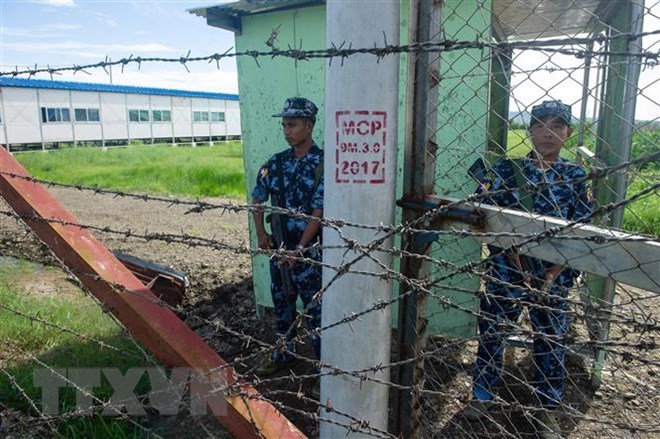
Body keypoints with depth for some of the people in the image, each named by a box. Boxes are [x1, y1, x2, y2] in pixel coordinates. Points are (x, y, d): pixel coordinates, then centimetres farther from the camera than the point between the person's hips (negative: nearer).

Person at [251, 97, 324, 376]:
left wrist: (299, 249, -18)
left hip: (308, 250, -6)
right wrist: (261, 233, 4)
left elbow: (319, 212, -16)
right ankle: (284, 354, 37)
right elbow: (257, 198, 14)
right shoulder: (276, 163, 4)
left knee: (314, 309, 3)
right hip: (279, 248, 6)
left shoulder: (323, 164, -12)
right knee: (281, 303, 18)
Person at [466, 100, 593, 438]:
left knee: (551, 341, 12)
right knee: (491, 333, 9)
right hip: (505, 271, -1)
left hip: (554, 277, 1)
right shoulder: (507, 169, -2)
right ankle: (482, 395, 30)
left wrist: (553, 274, -12)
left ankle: (546, 408, 33)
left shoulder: (576, 177, 1)